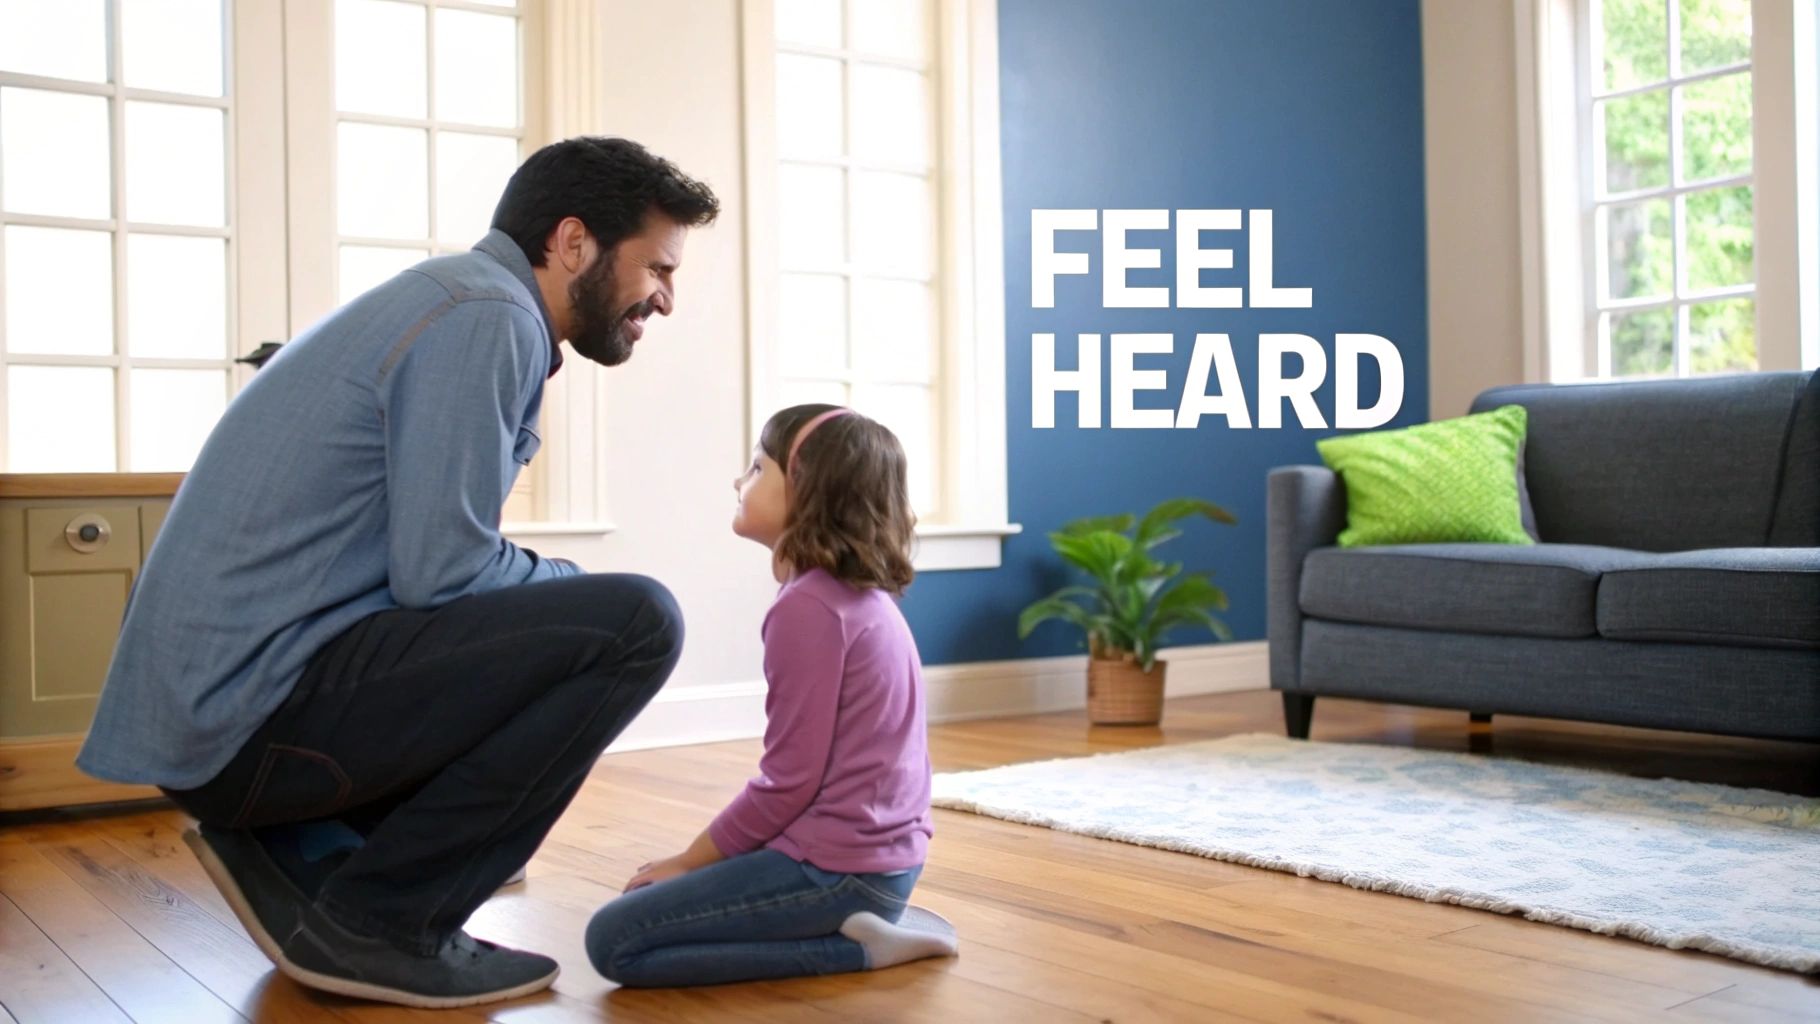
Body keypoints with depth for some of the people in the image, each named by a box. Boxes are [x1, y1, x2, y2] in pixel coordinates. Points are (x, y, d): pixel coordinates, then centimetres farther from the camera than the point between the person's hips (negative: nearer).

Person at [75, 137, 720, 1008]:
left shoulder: (458, 303, 18)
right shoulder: (485, 316, -12)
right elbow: (440, 573, -19)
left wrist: (558, 593, 11)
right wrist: (571, 584, 0)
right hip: (260, 703, -10)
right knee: (633, 625, -16)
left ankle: (296, 852, 12)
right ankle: (378, 920, -7)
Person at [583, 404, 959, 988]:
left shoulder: (808, 606, -19)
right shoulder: (867, 596, 9)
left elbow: (791, 781, -19)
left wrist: (687, 861, -5)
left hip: (836, 865, -10)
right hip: (885, 854, 10)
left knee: (614, 941, -6)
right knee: (657, 900, 24)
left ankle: (855, 943, -7)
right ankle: (863, 921, 10)